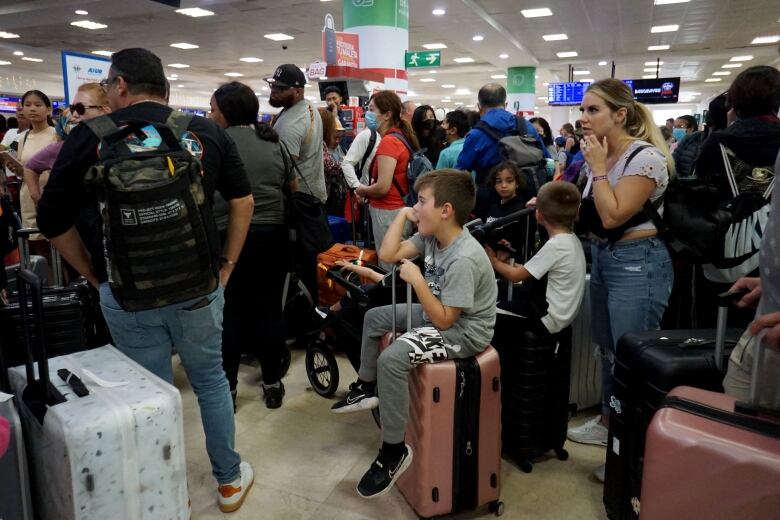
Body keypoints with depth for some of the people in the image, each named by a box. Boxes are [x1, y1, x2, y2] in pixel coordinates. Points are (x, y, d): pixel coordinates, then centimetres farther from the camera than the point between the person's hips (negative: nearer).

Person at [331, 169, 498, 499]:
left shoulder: (464, 259, -30)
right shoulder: (431, 236, -4)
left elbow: (444, 320, -29)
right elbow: (387, 255, -3)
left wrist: (417, 280, -27)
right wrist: (402, 214, -6)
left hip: (464, 332, -10)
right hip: (440, 314, 10)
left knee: (391, 359, -28)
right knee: (374, 317, 17)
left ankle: (394, 451, -12)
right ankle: (366, 388, 32)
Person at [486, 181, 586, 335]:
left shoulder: (554, 246, -25)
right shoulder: (572, 239, 2)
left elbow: (515, 276, -16)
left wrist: (493, 260, 1)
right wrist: (509, 263, 3)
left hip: (549, 321, -8)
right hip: (563, 315, 8)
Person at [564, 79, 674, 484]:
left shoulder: (646, 156, -17)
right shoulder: (600, 155, 7)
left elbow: (612, 216, -24)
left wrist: (598, 168, -17)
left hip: (637, 263, -9)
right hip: (602, 257, 9)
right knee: (608, 349, 19)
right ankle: (608, 422, 36)